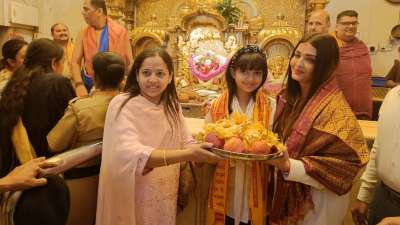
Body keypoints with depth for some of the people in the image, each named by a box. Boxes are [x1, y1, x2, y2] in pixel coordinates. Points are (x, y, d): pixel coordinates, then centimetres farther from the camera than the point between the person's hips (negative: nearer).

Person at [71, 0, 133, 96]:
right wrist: (79, 85, -20)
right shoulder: (83, 33, 2)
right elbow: (75, 62, -4)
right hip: (89, 85, 2)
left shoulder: (120, 31, -3)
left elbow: (129, 63, -1)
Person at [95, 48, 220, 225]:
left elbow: (186, 142, 1)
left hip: (165, 195, 6)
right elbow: (131, 155, -31)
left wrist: (206, 149, -20)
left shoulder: (171, 105, 3)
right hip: (133, 198, -5)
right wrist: (188, 154, -39)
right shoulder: (123, 105, -18)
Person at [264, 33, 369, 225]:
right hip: (286, 192, 6)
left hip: (317, 201, -6)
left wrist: (289, 166, -34)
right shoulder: (290, 96, -2)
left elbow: (343, 167, -26)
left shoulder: (335, 109, -25)